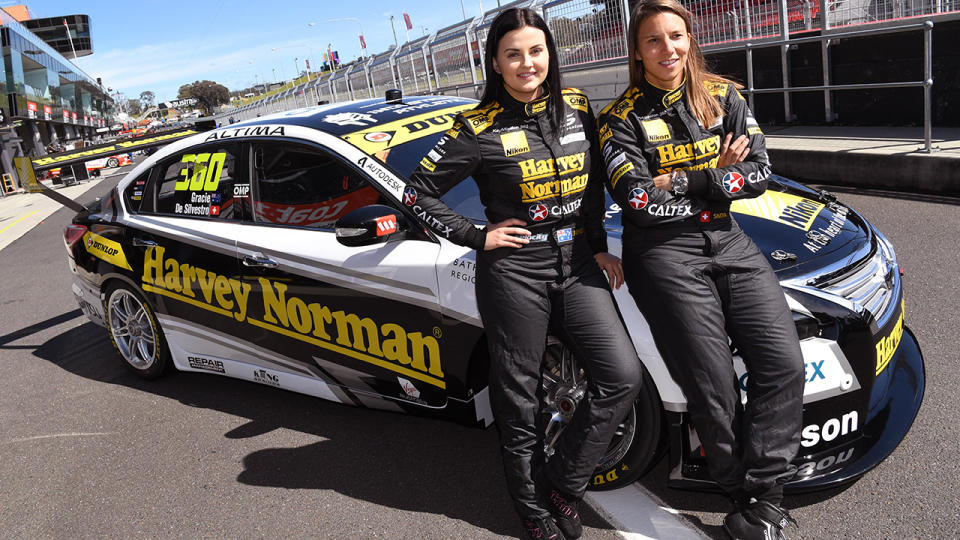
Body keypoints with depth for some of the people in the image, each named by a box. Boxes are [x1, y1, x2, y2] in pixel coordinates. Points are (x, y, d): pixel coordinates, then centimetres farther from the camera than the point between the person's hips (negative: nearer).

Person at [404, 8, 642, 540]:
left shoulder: (576, 107, 6)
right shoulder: (480, 129, -8)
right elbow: (418, 192, -5)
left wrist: (599, 248, 11)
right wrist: (476, 237, -9)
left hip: (576, 262, 5)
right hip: (514, 270, -4)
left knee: (622, 376, -4)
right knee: (518, 396, 6)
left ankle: (562, 481, 15)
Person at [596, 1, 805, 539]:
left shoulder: (724, 97, 11)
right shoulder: (622, 118, -1)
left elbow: (759, 172, 1)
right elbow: (637, 199, -12)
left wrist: (680, 181, -10)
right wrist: (714, 179, -7)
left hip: (730, 242, 5)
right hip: (665, 253, -4)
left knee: (784, 363, -7)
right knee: (714, 388, -7)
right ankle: (750, 497, 12)